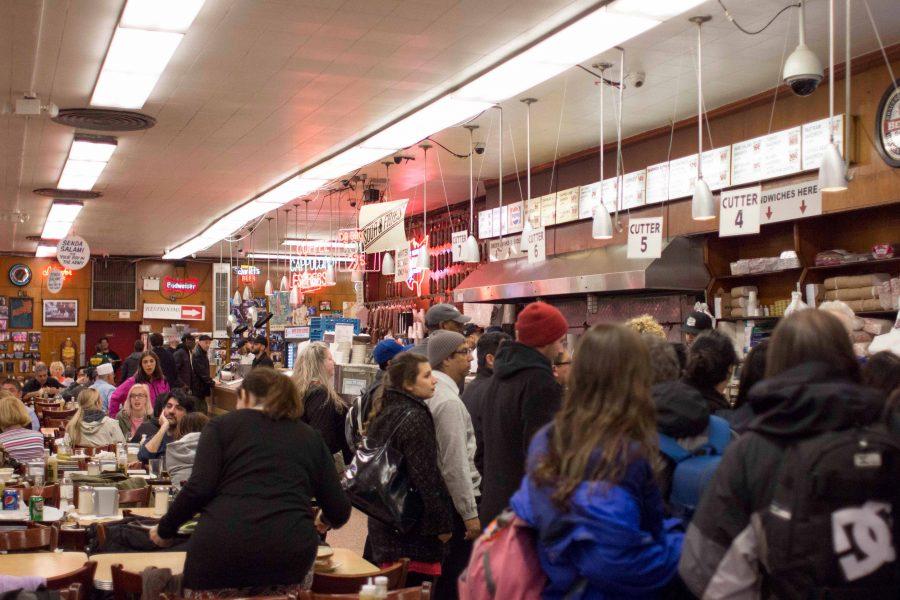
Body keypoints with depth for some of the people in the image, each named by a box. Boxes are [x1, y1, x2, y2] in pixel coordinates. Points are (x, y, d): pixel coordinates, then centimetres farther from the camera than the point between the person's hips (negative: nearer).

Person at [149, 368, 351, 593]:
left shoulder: (223, 424, 12)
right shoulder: (310, 436, 19)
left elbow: (199, 488, -3)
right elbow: (339, 510, 17)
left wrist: (165, 530, 13)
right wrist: (323, 522, 39)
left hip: (222, 546, -1)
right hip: (290, 550, 2)